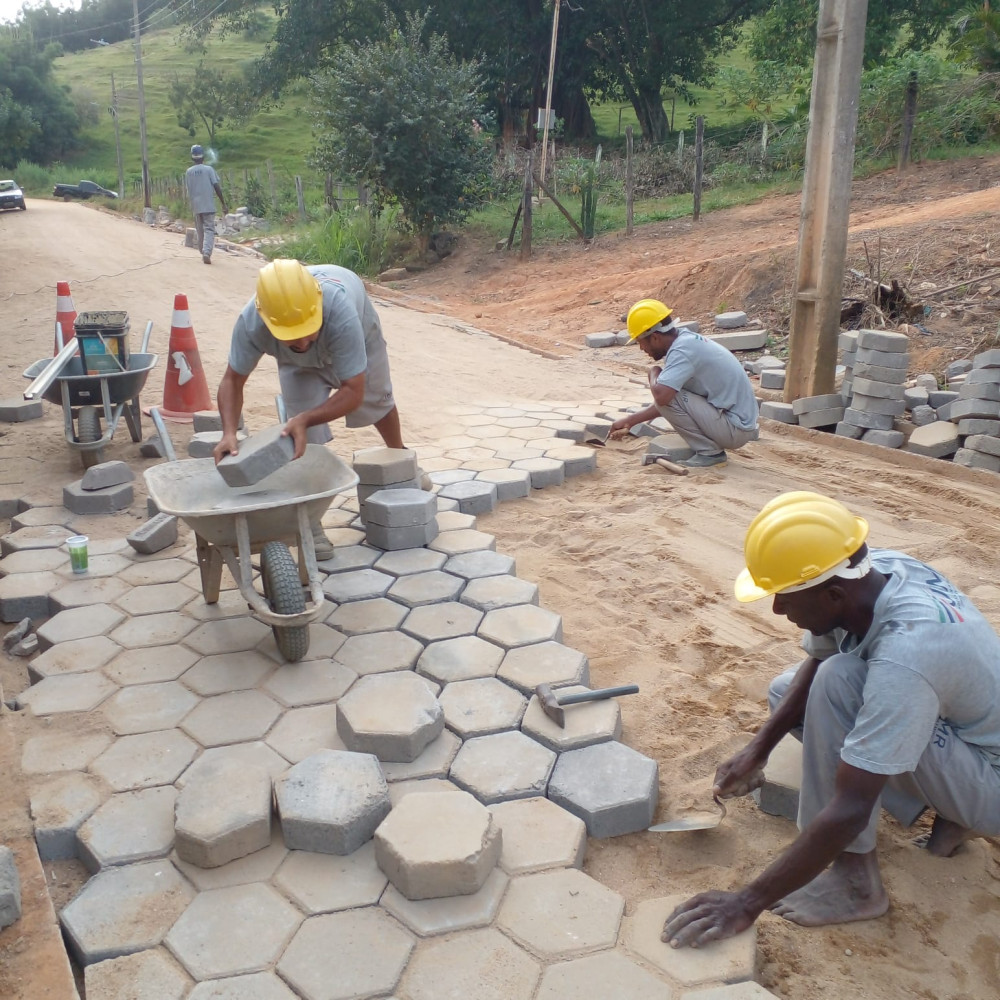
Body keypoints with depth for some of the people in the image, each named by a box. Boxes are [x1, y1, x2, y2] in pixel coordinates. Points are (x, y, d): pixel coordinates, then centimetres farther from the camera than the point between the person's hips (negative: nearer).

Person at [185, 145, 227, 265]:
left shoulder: (189, 171, 5)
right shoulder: (209, 169, -4)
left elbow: (189, 190, 10)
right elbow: (217, 187, -7)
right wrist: (223, 205, -4)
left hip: (195, 205, 3)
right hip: (209, 205, -3)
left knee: (200, 231, 15)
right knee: (209, 229, -5)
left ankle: (204, 253, 19)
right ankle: (207, 253, -23)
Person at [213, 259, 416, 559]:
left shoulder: (340, 312, -50)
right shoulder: (250, 323, -42)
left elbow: (353, 392, -44)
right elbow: (232, 380, -28)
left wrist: (304, 420, -57)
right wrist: (229, 432, -44)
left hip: (357, 333, 0)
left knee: (378, 399, 22)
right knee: (306, 441, -11)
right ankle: (310, 524, 3)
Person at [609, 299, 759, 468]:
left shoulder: (682, 350, -20)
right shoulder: (685, 339, 8)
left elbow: (661, 396, -33)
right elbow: (664, 400, 15)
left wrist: (653, 373, -10)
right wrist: (629, 421, 16)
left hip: (735, 428, -10)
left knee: (668, 396, -17)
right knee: (669, 396, 16)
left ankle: (710, 452, -6)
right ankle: (713, 445, 12)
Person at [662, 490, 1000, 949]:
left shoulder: (903, 654, -38)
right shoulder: (869, 570, -15)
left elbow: (850, 810, -36)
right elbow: (815, 664, 3)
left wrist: (748, 903, -30)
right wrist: (757, 750, -6)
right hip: (955, 722, 8)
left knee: (837, 680, -30)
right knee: (786, 691, 9)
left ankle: (856, 881, -13)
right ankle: (947, 813, 8)